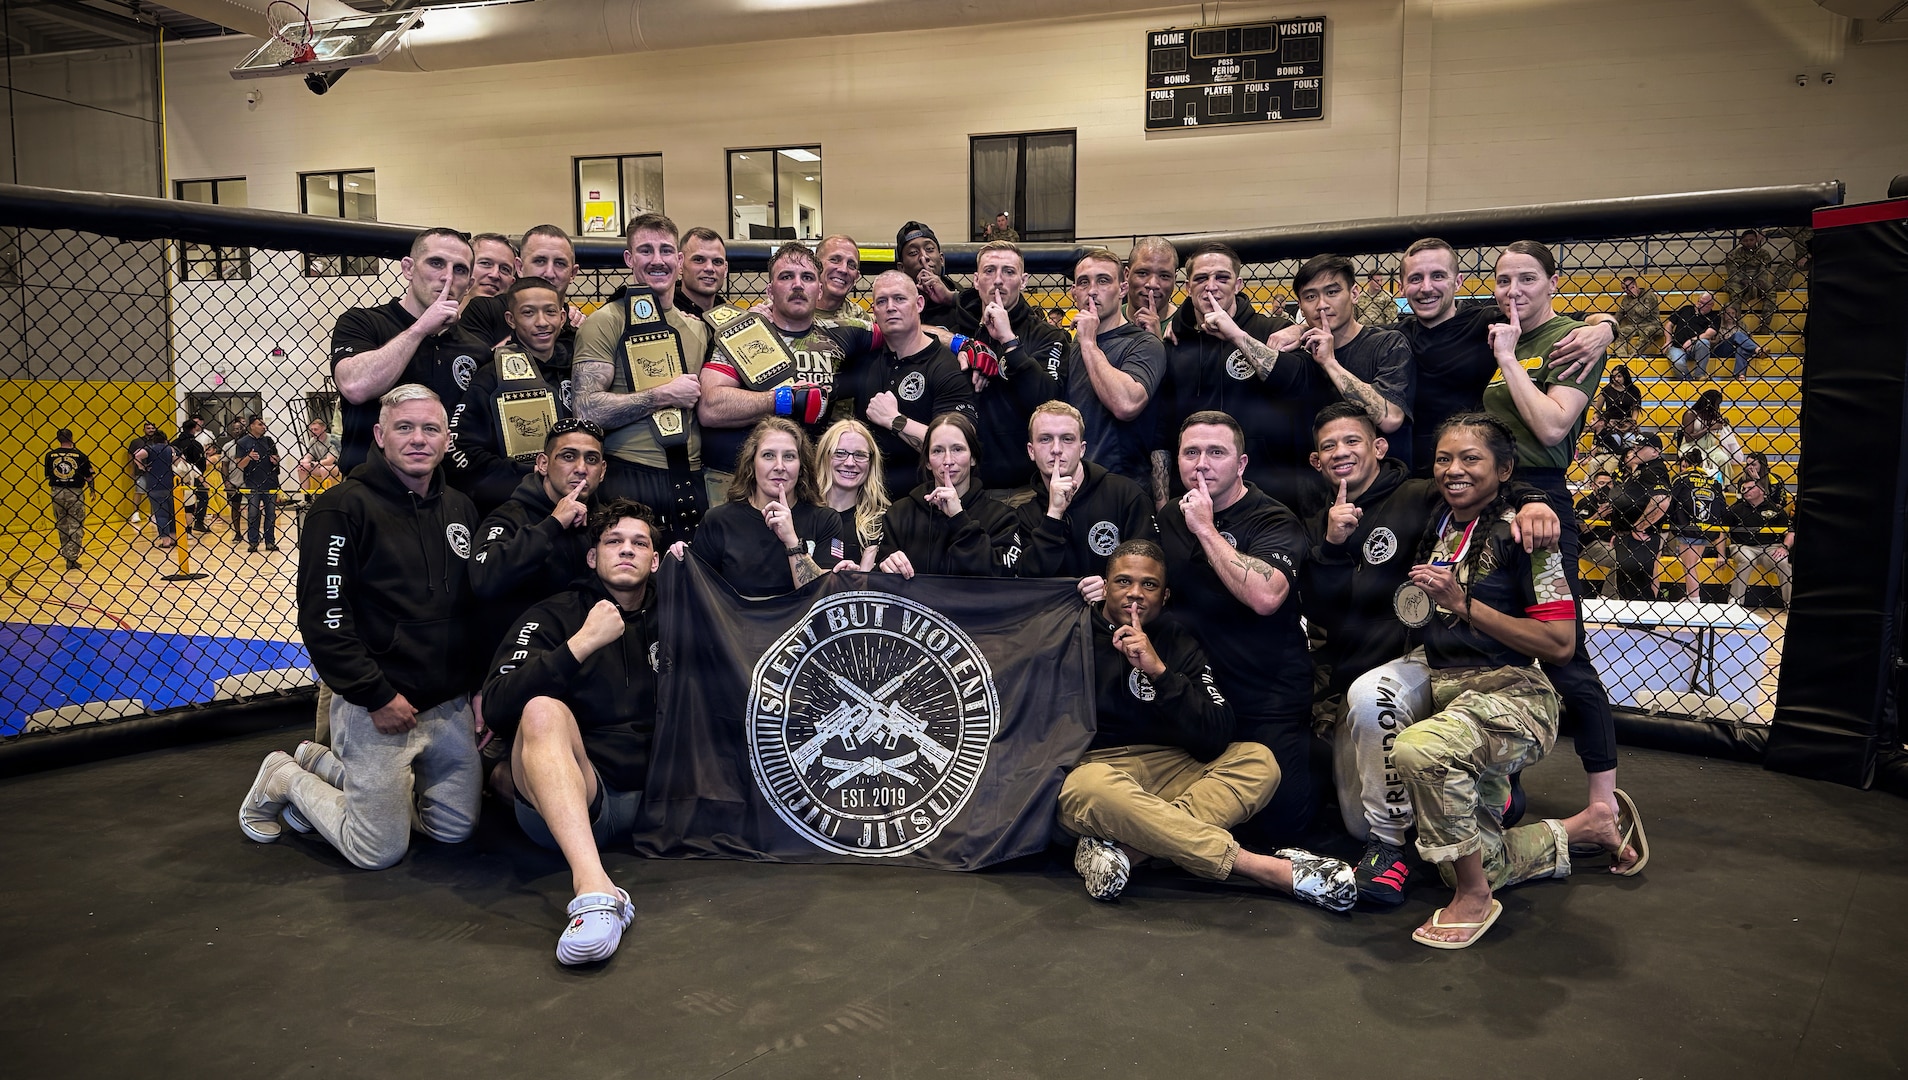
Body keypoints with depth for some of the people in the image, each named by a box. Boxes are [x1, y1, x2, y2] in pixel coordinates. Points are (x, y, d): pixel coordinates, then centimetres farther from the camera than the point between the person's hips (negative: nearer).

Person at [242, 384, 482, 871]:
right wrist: (377, 697, -18)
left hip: (451, 705, 7)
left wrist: (481, 685, 8)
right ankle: (286, 779, 26)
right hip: (374, 707, -7)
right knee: (380, 851, -1)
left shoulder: (460, 508, 8)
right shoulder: (343, 508, -12)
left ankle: (323, 764, 29)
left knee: (455, 830, 13)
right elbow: (323, 617, -16)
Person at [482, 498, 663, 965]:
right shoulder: (552, 618, 6)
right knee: (543, 711, -34)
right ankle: (593, 888, -49)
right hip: (563, 803, -3)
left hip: (653, 800, 4)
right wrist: (582, 643, -17)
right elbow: (496, 706, -9)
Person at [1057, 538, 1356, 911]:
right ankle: (1265, 868, -34)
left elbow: (1215, 740, -6)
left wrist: (1159, 672, -15)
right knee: (1096, 788, -39)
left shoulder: (1180, 646, 9)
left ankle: (1119, 847, -32)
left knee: (1258, 761, -16)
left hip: (1168, 772, 5)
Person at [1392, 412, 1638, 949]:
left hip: (1512, 696, -8)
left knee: (1419, 748, -39)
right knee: (1472, 863, 10)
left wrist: (1463, 603, -19)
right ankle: (1589, 826, 34)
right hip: (1446, 695, 8)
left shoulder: (1519, 534, -9)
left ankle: (1474, 898, -18)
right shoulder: (1437, 531, 11)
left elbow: (1560, 644, -16)